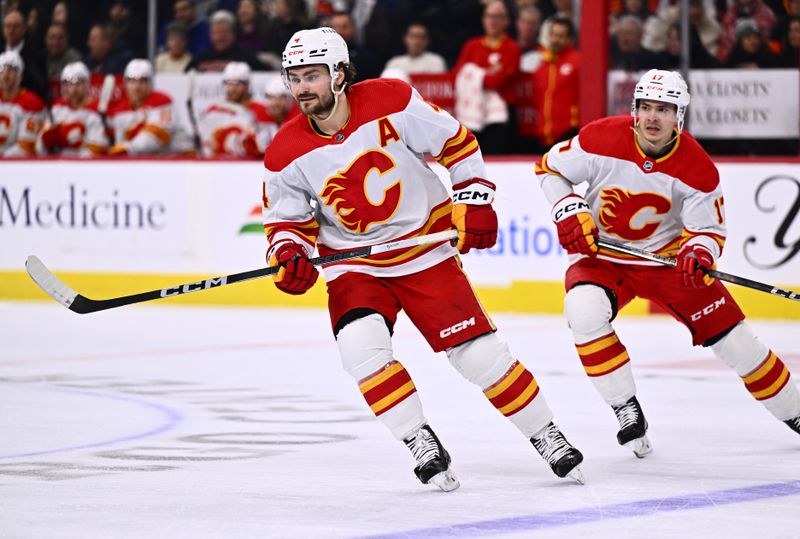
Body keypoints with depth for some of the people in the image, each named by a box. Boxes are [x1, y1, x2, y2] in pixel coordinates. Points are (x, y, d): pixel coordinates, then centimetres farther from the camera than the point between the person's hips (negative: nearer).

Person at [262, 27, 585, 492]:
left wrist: (475, 201, -7)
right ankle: (421, 443, -11)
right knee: (361, 345, -26)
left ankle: (546, 435, 15)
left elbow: (456, 142, -4)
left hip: (425, 252, -1)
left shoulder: (391, 103, -16)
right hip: (354, 266, 1)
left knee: (478, 351, -5)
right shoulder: (287, 154, -10)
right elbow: (288, 219, 2)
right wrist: (288, 254, -19)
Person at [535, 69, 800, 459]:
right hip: (600, 254, -1)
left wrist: (699, 253, -33)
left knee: (729, 334, -3)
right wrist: (569, 213, -20)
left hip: (668, 256, 1)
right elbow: (550, 167, -6)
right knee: (584, 311, -32)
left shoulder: (697, 168, -18)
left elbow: (709, 229, -10)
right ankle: (626, 410, -16)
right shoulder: (602, 140, -21)